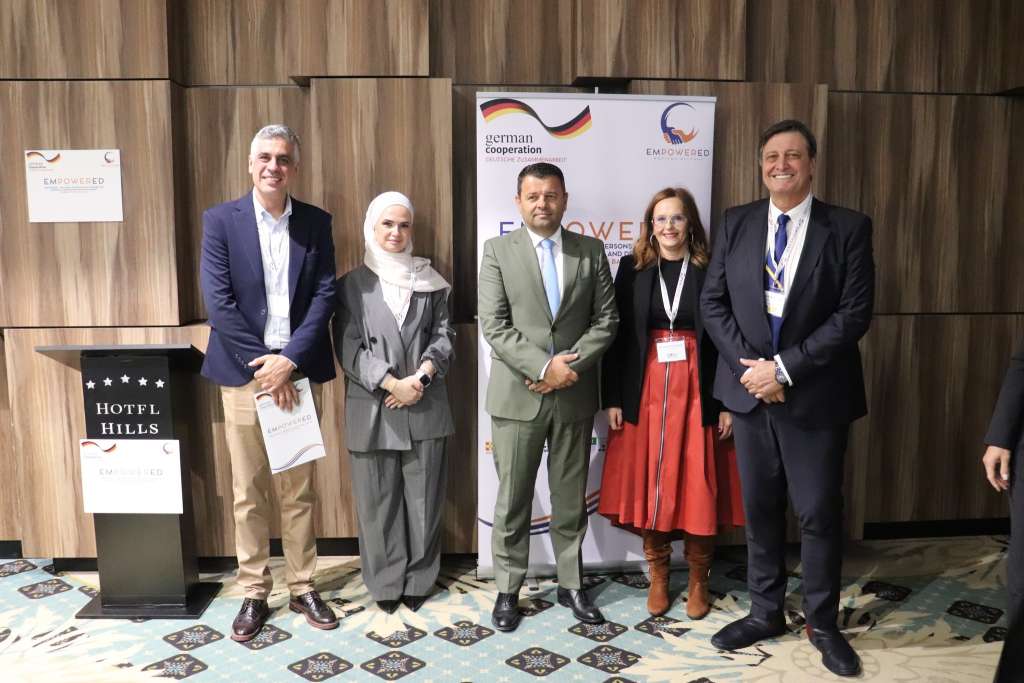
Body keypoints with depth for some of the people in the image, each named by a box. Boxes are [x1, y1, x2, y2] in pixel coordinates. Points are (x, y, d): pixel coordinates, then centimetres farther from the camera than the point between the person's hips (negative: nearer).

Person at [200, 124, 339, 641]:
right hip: (243, 374, -1)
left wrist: (289, 360, -12)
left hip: (298, 373, 1)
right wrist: (261, 364, -12)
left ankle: (303, 588, 23)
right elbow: (218, 300, -7)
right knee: (248, 493, 7)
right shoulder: (221, 220, 1)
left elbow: (324, 296, -2)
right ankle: (253, 594, 21)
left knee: (299, 490, 9)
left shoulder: (316, 223, 6)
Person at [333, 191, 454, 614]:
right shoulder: (352, 285, 5)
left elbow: (444, 336, 5)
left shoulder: (430, 282, 10)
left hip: (425, 407, 1)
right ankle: (386, 583, 21)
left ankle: (418, 580, 22)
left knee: (423, 498, 7)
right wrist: (392, 384, -14)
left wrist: (420, 377, -12)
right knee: (378, 500, 7)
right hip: (372, 410, -1)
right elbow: (348, 347, -3)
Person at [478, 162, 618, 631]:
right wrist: (544, 366, -16)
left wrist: (569, 368, -11)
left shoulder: (591, 251, 5)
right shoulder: (498, 250, 0)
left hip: (574, 396, 2)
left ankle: (570, 585, 28)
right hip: (517, 395, -1)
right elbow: (493, 325, -8)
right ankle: (508, 589, 22)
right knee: (512, 500, 7)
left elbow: (606, 320, 2)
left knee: (571, 500, 12)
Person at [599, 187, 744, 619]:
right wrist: (612, 399, -2)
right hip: (645, 391, 1)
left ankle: (699, 579, 22)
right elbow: (616, 335, 3)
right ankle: (658, 576, 23)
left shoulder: (710, 270, 1)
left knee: (698, 487, 4)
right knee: (648, 485, 6)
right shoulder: (633, 268, 4)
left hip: (697, 392, -1)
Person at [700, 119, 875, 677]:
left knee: (819, 514, 8)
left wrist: (785, 367, -16)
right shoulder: (735, 223, 5)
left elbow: (855, 313, -10)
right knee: (760, 510, 13)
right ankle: (765, 612, 29)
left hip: (815, 395, -2)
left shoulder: (849, 228, -4)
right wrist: (747, 365, -10)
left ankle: (822, 624, 26)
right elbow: (713, 301, 2)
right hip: (749, 389, 3)